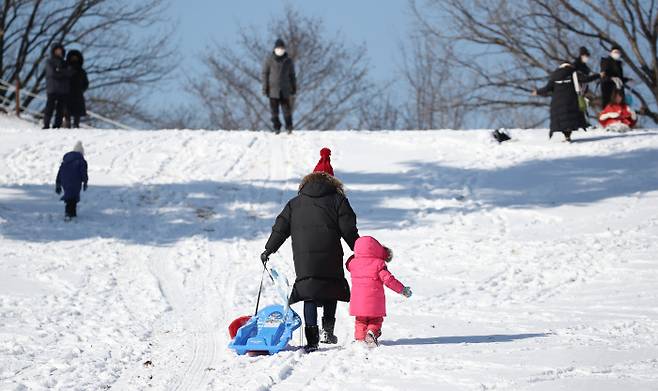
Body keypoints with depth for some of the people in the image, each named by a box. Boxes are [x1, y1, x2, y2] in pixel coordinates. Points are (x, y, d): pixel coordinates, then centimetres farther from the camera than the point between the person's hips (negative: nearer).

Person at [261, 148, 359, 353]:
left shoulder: (296, 202, 12)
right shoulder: (338, 199, 4)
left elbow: (281, 228, 12)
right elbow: (349, 229, 1)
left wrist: (268, 250, 21)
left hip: (304, 258, 1)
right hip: (330, 258, -1)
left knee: (309, 295, 2)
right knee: (330, 291, 17)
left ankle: (311, 339, -7)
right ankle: (327, 329, 4)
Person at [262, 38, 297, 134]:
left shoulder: (288, 61, 5)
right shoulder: (269, 60, -1)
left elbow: (292, 76, 12)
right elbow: (265, 74, 2)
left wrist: (294, 89, 10)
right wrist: (265, 89, -3)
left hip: (285, 90, 1)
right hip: (273, 89, -1)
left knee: (287, 110, -1)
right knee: (274, 111, 3)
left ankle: (289, 128, 12)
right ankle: (277, 128, 14)